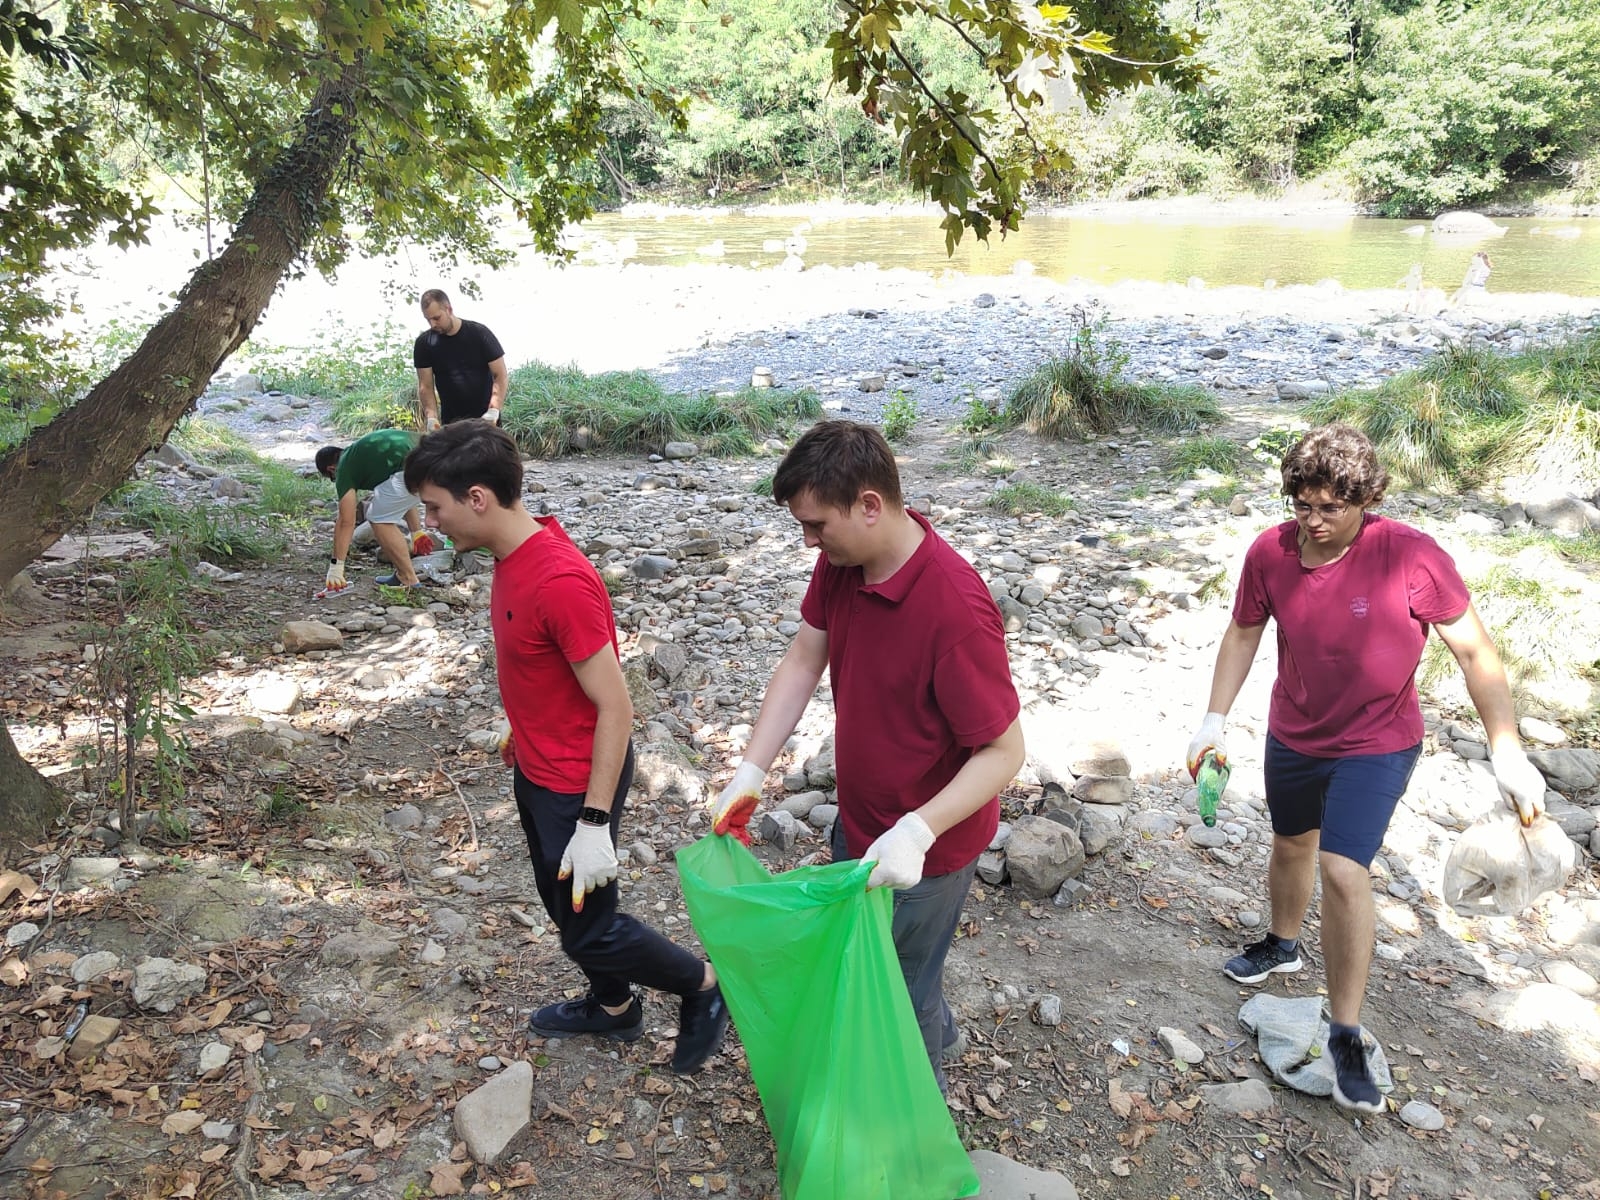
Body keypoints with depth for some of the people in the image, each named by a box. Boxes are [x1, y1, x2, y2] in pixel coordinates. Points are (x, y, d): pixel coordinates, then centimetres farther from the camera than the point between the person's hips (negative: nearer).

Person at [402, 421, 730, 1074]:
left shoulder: (560, 581, -32)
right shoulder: (514, 556, -3)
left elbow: (615, 707, -28)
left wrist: (594, 823, -25)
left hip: (577, 784, -9)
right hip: (537, 769, 9)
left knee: (588, 929, 6)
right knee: (560, 899, 25)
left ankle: (704, 986, 28)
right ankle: (614, 1005, 48)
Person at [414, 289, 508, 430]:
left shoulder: (479, 334, -8)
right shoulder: (424, 343, -2)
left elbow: (500, 376, -9)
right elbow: (425, 386, -3)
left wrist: (493, 411, -23)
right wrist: (431, 417, -20)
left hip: (485, 417, -1)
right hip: (451, 420, 2)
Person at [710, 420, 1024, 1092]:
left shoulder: (954, 605, -34)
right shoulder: (840, 564, -10)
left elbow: (1004, 750, -28)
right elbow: (803, 662, -2)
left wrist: (916, 831, -38)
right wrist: (751, 771, -9)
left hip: (925, 848, -8)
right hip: (859, 819, 8)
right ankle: (938, 1031, 60)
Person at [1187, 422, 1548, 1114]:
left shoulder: (1410, 556, -25)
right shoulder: (1269, 552, -15)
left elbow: (1473, 650, -16)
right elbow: (1243, 633, 0)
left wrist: (1507, 750, -17)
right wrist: (1214, 720, -4)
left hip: (1376, 745, -4)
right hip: (1293, 736, 4)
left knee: (1344, 870, -16)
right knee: (1291, 845, 23)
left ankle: (1346, 1036, 1)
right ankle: (1282, 944, 53)